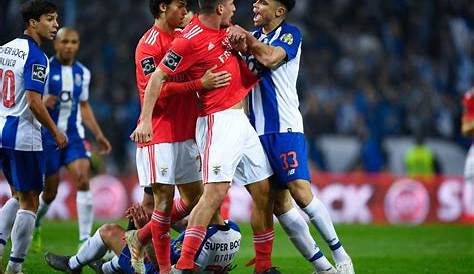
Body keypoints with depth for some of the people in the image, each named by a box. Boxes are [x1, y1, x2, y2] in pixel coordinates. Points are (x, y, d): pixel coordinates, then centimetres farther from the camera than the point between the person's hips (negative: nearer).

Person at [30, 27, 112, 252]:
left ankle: (85, 239, -15)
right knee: (50, 191, 3)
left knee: (83, 180, -16)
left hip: (73, 135, 3)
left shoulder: (82, 73, 8)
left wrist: (98, 135, 16)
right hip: (48, 137, -3)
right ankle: (34, 228, 34)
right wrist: (43, 104, -27)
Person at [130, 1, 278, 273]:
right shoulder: (191, 39, -14)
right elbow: (157, 77, -11)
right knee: (216, 191, -20)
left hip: (241, 121, 9)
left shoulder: (222, 30, 11)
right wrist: (145, 120, -16)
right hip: (218, 122, -9)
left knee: (264, 192, 9)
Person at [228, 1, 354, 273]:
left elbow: (270, 58, -20)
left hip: (285, 127, -7)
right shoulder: (253, 36, 18)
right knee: (279, 203, 1)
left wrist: (245, 37, -12)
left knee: (300, 191, -16)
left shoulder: (290, 33, -1)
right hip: (257, 130, 7)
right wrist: (239, 43, -15)